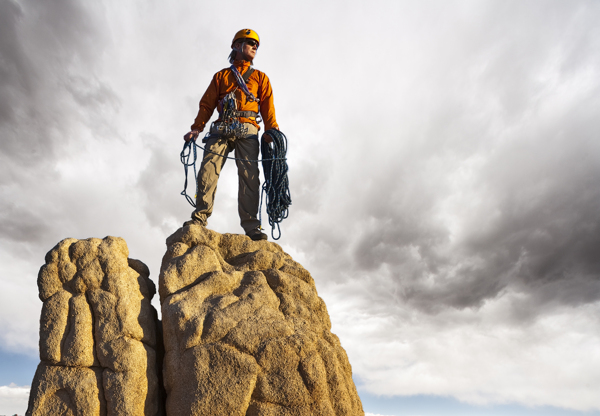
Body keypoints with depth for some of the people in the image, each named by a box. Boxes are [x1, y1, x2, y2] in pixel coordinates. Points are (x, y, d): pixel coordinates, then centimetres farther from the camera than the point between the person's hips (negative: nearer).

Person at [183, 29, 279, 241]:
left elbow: (267, 106, 11)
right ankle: (200, 216, -12)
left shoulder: (260, 78, 24)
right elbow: (207, 104, 17)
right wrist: (196, 128, 2)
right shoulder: (221, 76, 24)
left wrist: (272, 130, -6)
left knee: (249, 175, -14)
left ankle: (250, 224, -18)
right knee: (208, 169, -14)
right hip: (222, 128, 1)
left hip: (247, 130, -1)